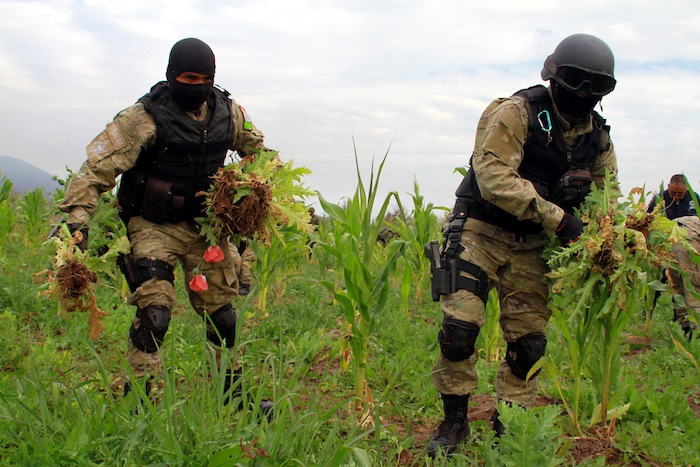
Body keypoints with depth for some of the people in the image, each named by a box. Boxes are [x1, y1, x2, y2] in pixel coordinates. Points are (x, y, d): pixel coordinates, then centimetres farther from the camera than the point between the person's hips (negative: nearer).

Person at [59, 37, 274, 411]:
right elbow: (99, 164, -21)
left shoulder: (227, 113, 0)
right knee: (154, 313, -17)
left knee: (222, 312, 9)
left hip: (205, 225, 5)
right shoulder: (145, 118, -16)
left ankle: (232, 393, 25)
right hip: (154, 226, -5)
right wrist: (77, 216, -31)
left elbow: (257, 148, 19)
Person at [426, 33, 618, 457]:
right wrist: (558, 217, -28)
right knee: (459, 326, -13)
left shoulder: (598, 133, 4)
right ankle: (454, 421, 6)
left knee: (529, 339, 4)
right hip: (481, 231, -5)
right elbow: (494, 179, -26)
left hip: (532, 245, 6)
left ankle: (509, 424, 21)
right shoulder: (517, 113, -16)